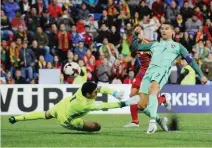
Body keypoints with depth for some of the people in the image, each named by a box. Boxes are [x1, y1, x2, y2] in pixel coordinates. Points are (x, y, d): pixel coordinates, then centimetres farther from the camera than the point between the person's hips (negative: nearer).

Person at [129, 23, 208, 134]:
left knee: (152, 90, -38)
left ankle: (152, 122, -45)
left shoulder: (177, 46, 22)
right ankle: (159, 120, 16)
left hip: (162, 71, -5)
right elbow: (135, 47, 32)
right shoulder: (154, 44, 32)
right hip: (149, 72, 5)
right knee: (142, 105, -8)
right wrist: (136, 35, 17)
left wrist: (201, 75, 12)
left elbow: (190, 60, 19)